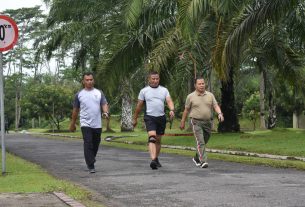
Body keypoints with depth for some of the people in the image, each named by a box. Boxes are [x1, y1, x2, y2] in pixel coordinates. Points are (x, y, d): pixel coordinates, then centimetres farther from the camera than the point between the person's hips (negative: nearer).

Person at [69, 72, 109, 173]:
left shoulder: (99, 93, 9)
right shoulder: (79, 94, 5)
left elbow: (104, 104, 3)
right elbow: (75, 110, 12)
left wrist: (106, 112, -20)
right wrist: (73, 124, 15)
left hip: (97, 124, 2)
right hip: (85, 124, -2)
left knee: (95, 145, 10)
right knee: (88, 144, -14)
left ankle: (90, 161, 31)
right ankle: (91, 166, -13)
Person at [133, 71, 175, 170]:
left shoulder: (164, 90, 9)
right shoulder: (144, 91, 4)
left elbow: (169, 101, -3)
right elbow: (139, 106, 9)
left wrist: (172, 110, -23)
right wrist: (135, 119, 12)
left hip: (161, 117, 3)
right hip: (149, 117, -3)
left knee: (158, 140, 12)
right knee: (152, 137, -21)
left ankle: (156, 159, 27)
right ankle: (153, 160, -31)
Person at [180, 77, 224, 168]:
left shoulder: (210, 95, 6)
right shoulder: (191, 96, 0)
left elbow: (216, 106, -2)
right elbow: (186, 110, 6)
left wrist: (220, 114, -21)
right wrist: (182, 122, 10)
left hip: (208, 122, 4)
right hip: (196, 122, -4)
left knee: (203, 142, 14)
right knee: (200, 142, -15)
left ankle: (197, 158, 34)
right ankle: (203, 161, -20)